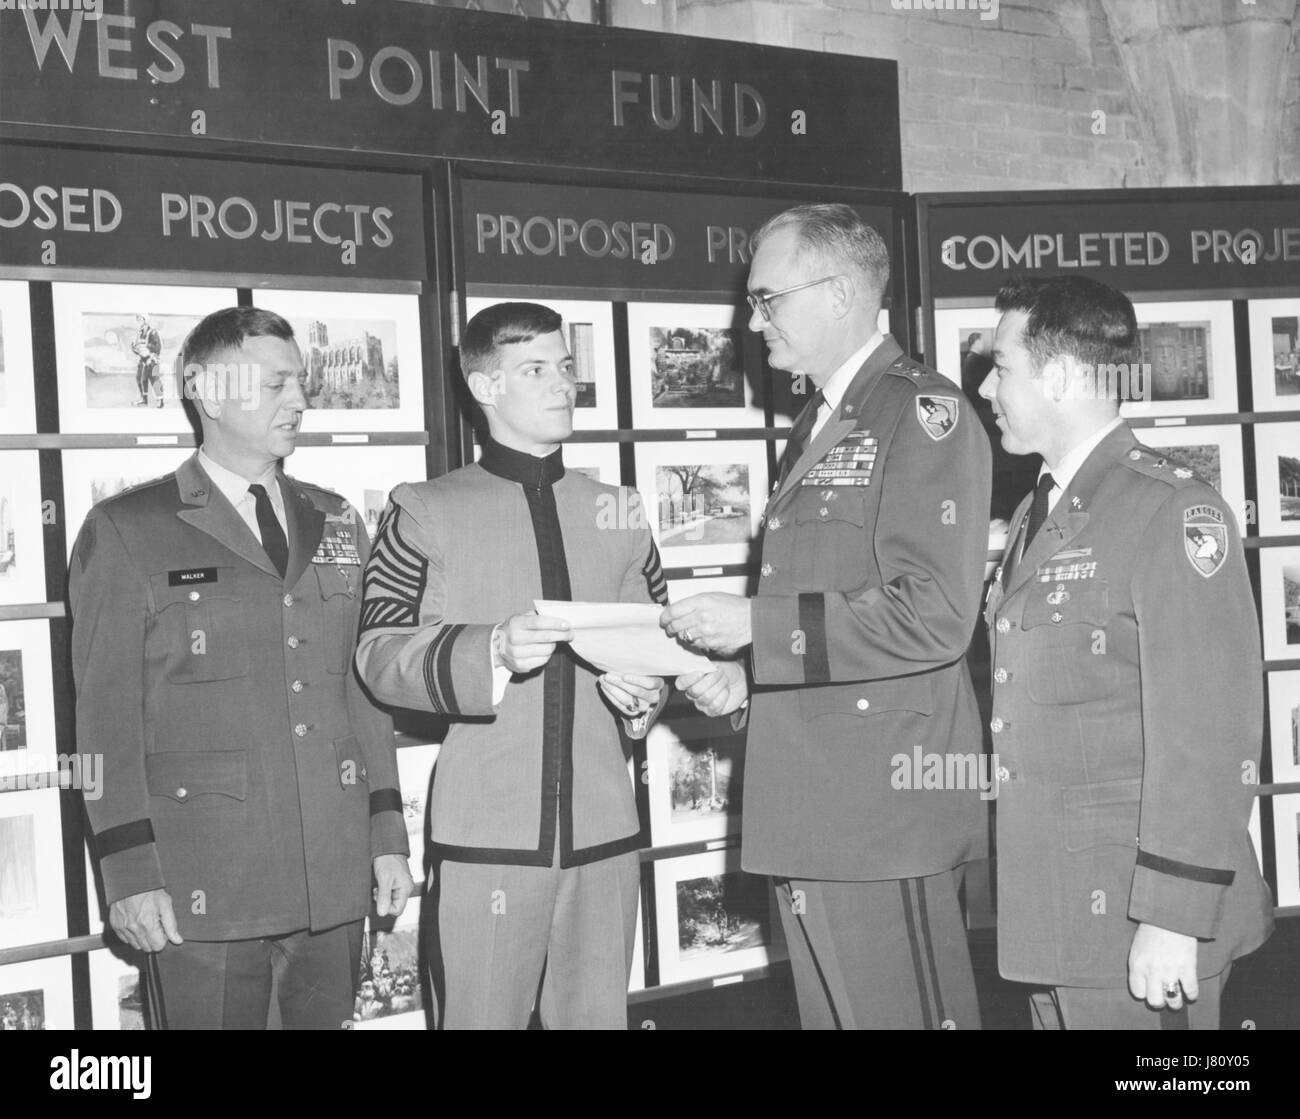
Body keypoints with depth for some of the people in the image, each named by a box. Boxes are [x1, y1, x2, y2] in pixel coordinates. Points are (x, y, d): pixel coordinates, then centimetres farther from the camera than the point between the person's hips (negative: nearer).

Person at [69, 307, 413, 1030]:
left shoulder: (337, 524, 13)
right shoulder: (127, 531, -2)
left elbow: (364, 688, 14)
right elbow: (107, 712, -4)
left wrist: (388, 834, 10)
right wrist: (131, 874, -9)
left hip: (337, 875, 4)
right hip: (208, 883, -4)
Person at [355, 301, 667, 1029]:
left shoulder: (620, 512, 14)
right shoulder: (427, 512, 1)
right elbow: (380, 654, -4)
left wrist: (644, 693, -5)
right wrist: (492, 651, -20)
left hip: (603, 829, 4)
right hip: (487, 833, -3)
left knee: (599, 1015, 10)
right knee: (481, 1016, 0)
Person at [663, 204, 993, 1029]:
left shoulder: (922, 412, -9)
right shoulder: (818, 428, 18)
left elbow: (934, 617, -20)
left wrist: (759, 623, -16)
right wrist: (741, 678, 7)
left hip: (885, 799, -9)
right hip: (810, 805, 9)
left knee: (903, 1011, -2)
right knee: (833, 1012, 16)